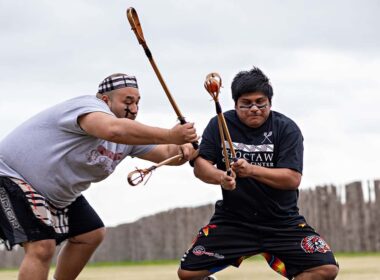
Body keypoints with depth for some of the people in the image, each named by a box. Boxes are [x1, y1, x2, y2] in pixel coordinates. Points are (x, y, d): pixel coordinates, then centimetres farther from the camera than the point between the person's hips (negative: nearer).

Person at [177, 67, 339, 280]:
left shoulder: (287, 128, -6)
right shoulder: (220, 125, 1)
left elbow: (293, 179, -16)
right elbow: (200, 165, -6)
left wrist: (251, 170, -29)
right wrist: (220, 177, -28)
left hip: (283, 221, -1)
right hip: (232, 220, 1)